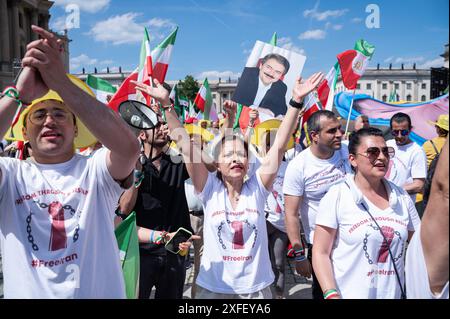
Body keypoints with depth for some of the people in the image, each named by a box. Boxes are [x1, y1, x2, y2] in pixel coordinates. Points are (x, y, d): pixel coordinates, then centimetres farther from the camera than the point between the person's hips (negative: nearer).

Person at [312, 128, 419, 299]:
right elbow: (321, 253, -12)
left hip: (393, 293, 5)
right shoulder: (336, 196, -13)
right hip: (348, 294, -4)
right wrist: (332, 295, -22)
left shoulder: (402, 196, 0)